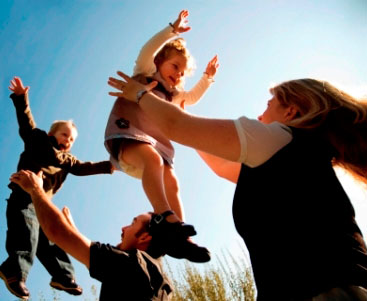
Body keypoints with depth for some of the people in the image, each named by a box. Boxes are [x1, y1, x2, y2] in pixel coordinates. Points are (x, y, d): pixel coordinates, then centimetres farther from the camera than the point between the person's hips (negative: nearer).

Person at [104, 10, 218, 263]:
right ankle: (166, 218, -56)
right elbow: (148, 50, -3)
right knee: (151, 157, -38)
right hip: (127, 132, -7)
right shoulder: (144, 73, 14)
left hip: (157, 143, 7)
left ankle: (180, 238, -22)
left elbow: (193, 97, 46)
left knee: (171, 183, -14)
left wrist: (207, 77, 36)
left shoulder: (172, 94, 31)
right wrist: (173, 30, -8)